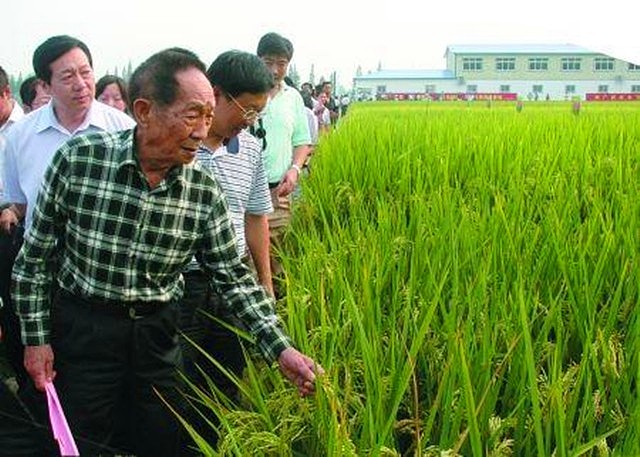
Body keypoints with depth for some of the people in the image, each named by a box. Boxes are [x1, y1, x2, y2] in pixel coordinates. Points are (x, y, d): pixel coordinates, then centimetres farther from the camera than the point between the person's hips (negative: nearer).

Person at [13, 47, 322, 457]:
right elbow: (36, 255, -4)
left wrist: (281, 348, -11)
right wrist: (36, 337, -3)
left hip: (159, 333, 2)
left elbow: (234, 277, -3)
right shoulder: (78, 158, -15)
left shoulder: (205, 192, -9)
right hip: (83, 328, -2)